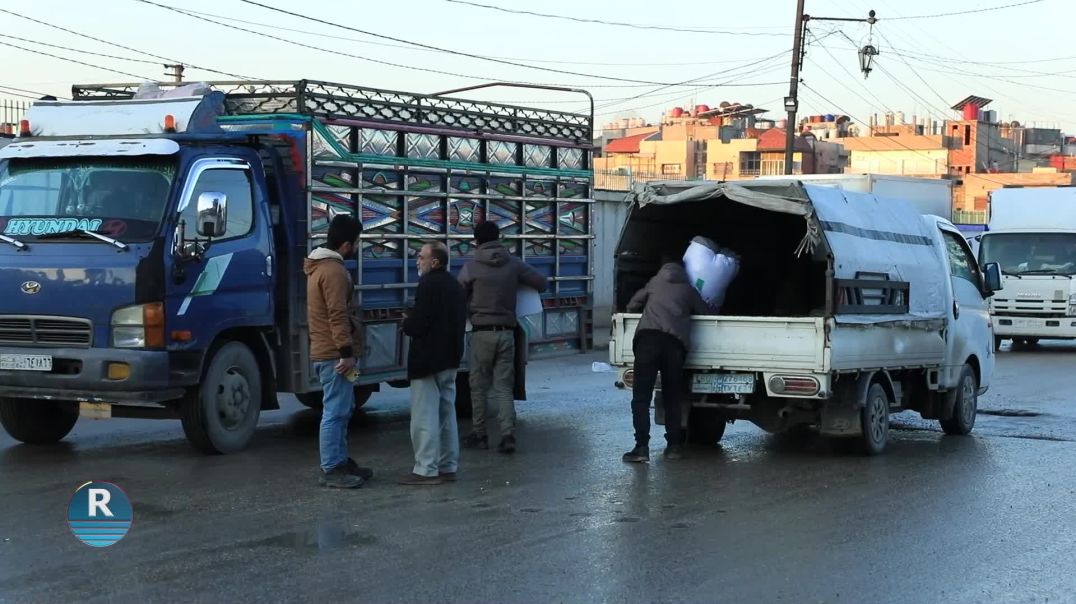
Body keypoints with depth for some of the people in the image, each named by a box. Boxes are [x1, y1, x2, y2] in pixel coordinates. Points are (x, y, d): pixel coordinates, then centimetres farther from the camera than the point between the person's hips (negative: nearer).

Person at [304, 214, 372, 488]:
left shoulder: (319, 266, 19)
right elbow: (338, 315, -21)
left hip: (324, 351, 11)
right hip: (334, 354, -11)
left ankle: (340, 461, 22)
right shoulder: (334, 271, -16)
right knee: (335, 412, -8)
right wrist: (347, 351, -22)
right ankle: (332, 470, -7)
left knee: (340, 411, 16)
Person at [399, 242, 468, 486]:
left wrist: (406, 322, 0)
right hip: (450, 359, 9)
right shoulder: (455, 285, 13)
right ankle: (447, 466, 18)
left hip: (428, 361, -9)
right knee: (446, 413, 14)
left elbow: (417, 325, -22)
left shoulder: (429, 285, -16)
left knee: (425, 417, -5)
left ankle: (426, 470, -5)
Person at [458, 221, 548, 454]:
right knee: (504, 387, 5)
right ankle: (508, 436, -5)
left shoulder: (471, 268, -6)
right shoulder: (513, 264, 0)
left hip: (482, 333, -3)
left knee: (479, 387, 9)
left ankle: (479, 435, 16)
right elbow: (542, 283, 4)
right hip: (507, 333, 3)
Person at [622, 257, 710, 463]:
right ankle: (673, 446, 10)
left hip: (648, 336, -1)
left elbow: (632, 306, 31)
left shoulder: (655, 282, 26)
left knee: (641, 396, -4)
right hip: (675, 342, 1)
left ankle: (642, 447, -14)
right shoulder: (688, 290, 25)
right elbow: (706, 313, 26)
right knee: (672, 397, 13)